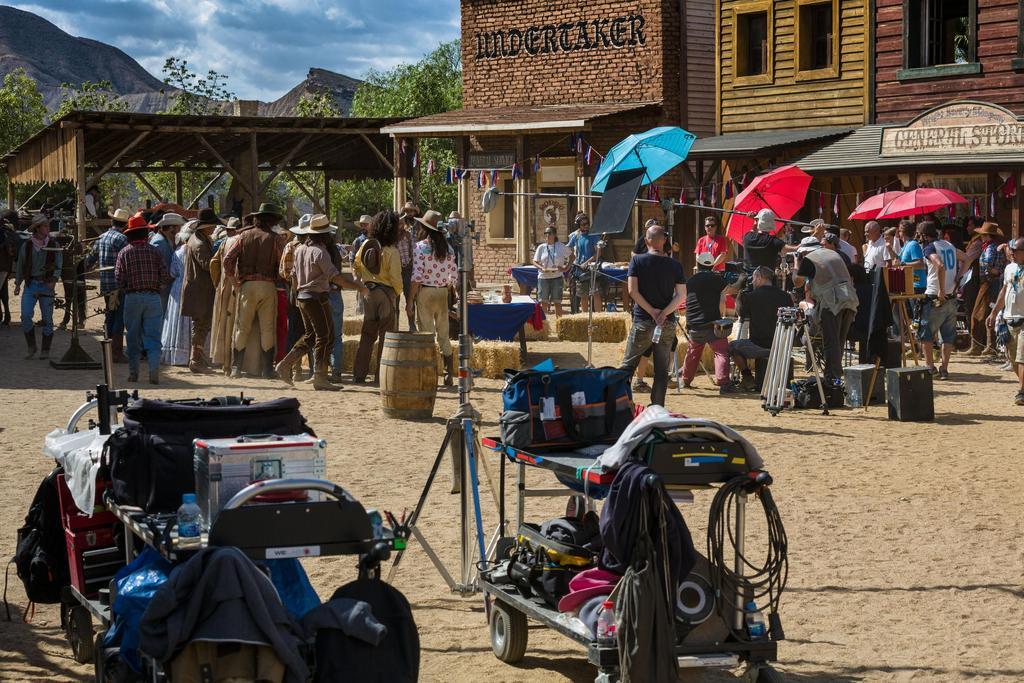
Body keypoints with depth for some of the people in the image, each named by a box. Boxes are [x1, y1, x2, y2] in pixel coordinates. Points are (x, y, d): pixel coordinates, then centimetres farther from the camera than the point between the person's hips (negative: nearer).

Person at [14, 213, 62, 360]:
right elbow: (20, 265, 13)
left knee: (47, 319, 1)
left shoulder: (54, 245, 3)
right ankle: (31, 347, 3)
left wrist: (54, 280, -15)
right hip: (30, 285, 0)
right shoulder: (26, 245, 4)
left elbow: (59, 265, 1)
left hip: (46, 285, 0)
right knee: (25, 316, -12)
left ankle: (45, 350, 12)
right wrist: (17, 284, 11)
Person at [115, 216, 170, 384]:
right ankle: (154, 370, -13)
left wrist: (127, 288, 14)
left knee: (133, 337, 10)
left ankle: (133, 372, 11)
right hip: (153, 297, 0)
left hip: (132, 298, 0)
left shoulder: (124, 253, 0)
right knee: (153, 336, 1)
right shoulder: (155, 251, 1)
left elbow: (119, 279, -5)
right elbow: (165, 277, -3)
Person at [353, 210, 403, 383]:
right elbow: (395, 278, -15)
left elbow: (356, 265, 9)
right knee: (386, 335, 4)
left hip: (369, 292, 5)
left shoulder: (366, 245, 0)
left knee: (367, 333, 14)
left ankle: (358, 374, 13)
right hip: (387, 293, -5)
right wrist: (398, 292, 3)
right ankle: (381, 374, 4)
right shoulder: (391, 252, -16)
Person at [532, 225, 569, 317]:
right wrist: (542, 268, -13)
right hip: (543, 277, 1)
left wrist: (565, 268, -5)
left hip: (557, 277, -1)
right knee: (543, 301, 1)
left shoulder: (562, 247, 3)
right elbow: (535, 262, 6)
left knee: (557, 302, 1)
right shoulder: (541, 247, 6)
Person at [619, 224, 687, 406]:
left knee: (628, 365, 8)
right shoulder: (675, 265, 2)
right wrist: (664, 314, -10)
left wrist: (651, 311, -9)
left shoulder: (637, 260, -4)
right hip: (667, 323, 2)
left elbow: (632, 290, -11)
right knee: (662, 369, 8)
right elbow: (681, 295, -5)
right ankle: (657, 409, 7)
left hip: (643, 321, -2)